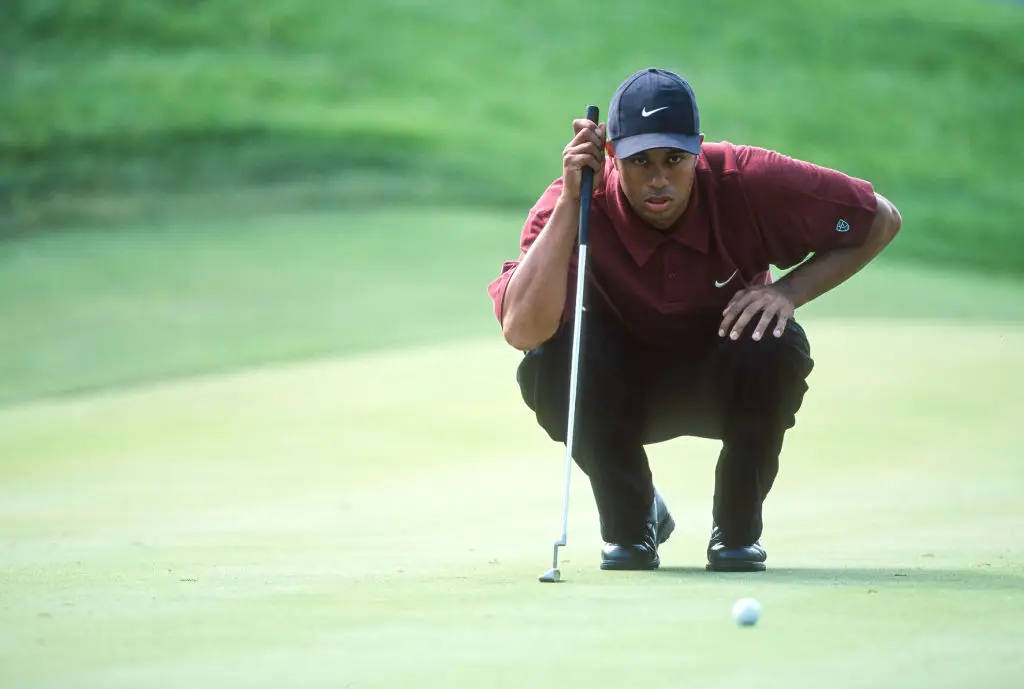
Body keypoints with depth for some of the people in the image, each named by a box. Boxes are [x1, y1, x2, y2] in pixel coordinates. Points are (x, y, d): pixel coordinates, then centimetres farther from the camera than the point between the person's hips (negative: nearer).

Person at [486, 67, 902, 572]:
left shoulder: (748, 181, -24)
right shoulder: (569, 206, -26)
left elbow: (881, 220, -12)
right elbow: (521, 330, -42)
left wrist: (791, 289, -26)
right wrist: (571, 202, -43)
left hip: (724, 387, 1)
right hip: (621, 394, 0)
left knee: (775, 349, -32)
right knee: (553, 356, -32)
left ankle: (738, 528, -7)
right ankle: (630, 524, -6)